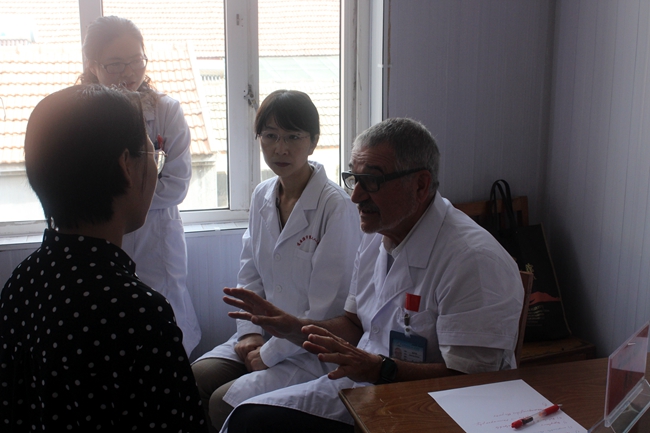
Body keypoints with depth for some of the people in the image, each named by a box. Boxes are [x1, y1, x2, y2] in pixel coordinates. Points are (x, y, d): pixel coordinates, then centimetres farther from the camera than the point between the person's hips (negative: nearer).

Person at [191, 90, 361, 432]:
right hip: (266, 333, 7)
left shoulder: (336, 207, -18)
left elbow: (327, 307, -18)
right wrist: (250, 332, 0)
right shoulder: (262, 196, 5)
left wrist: (270, 353, -12)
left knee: (224, 403, -20)